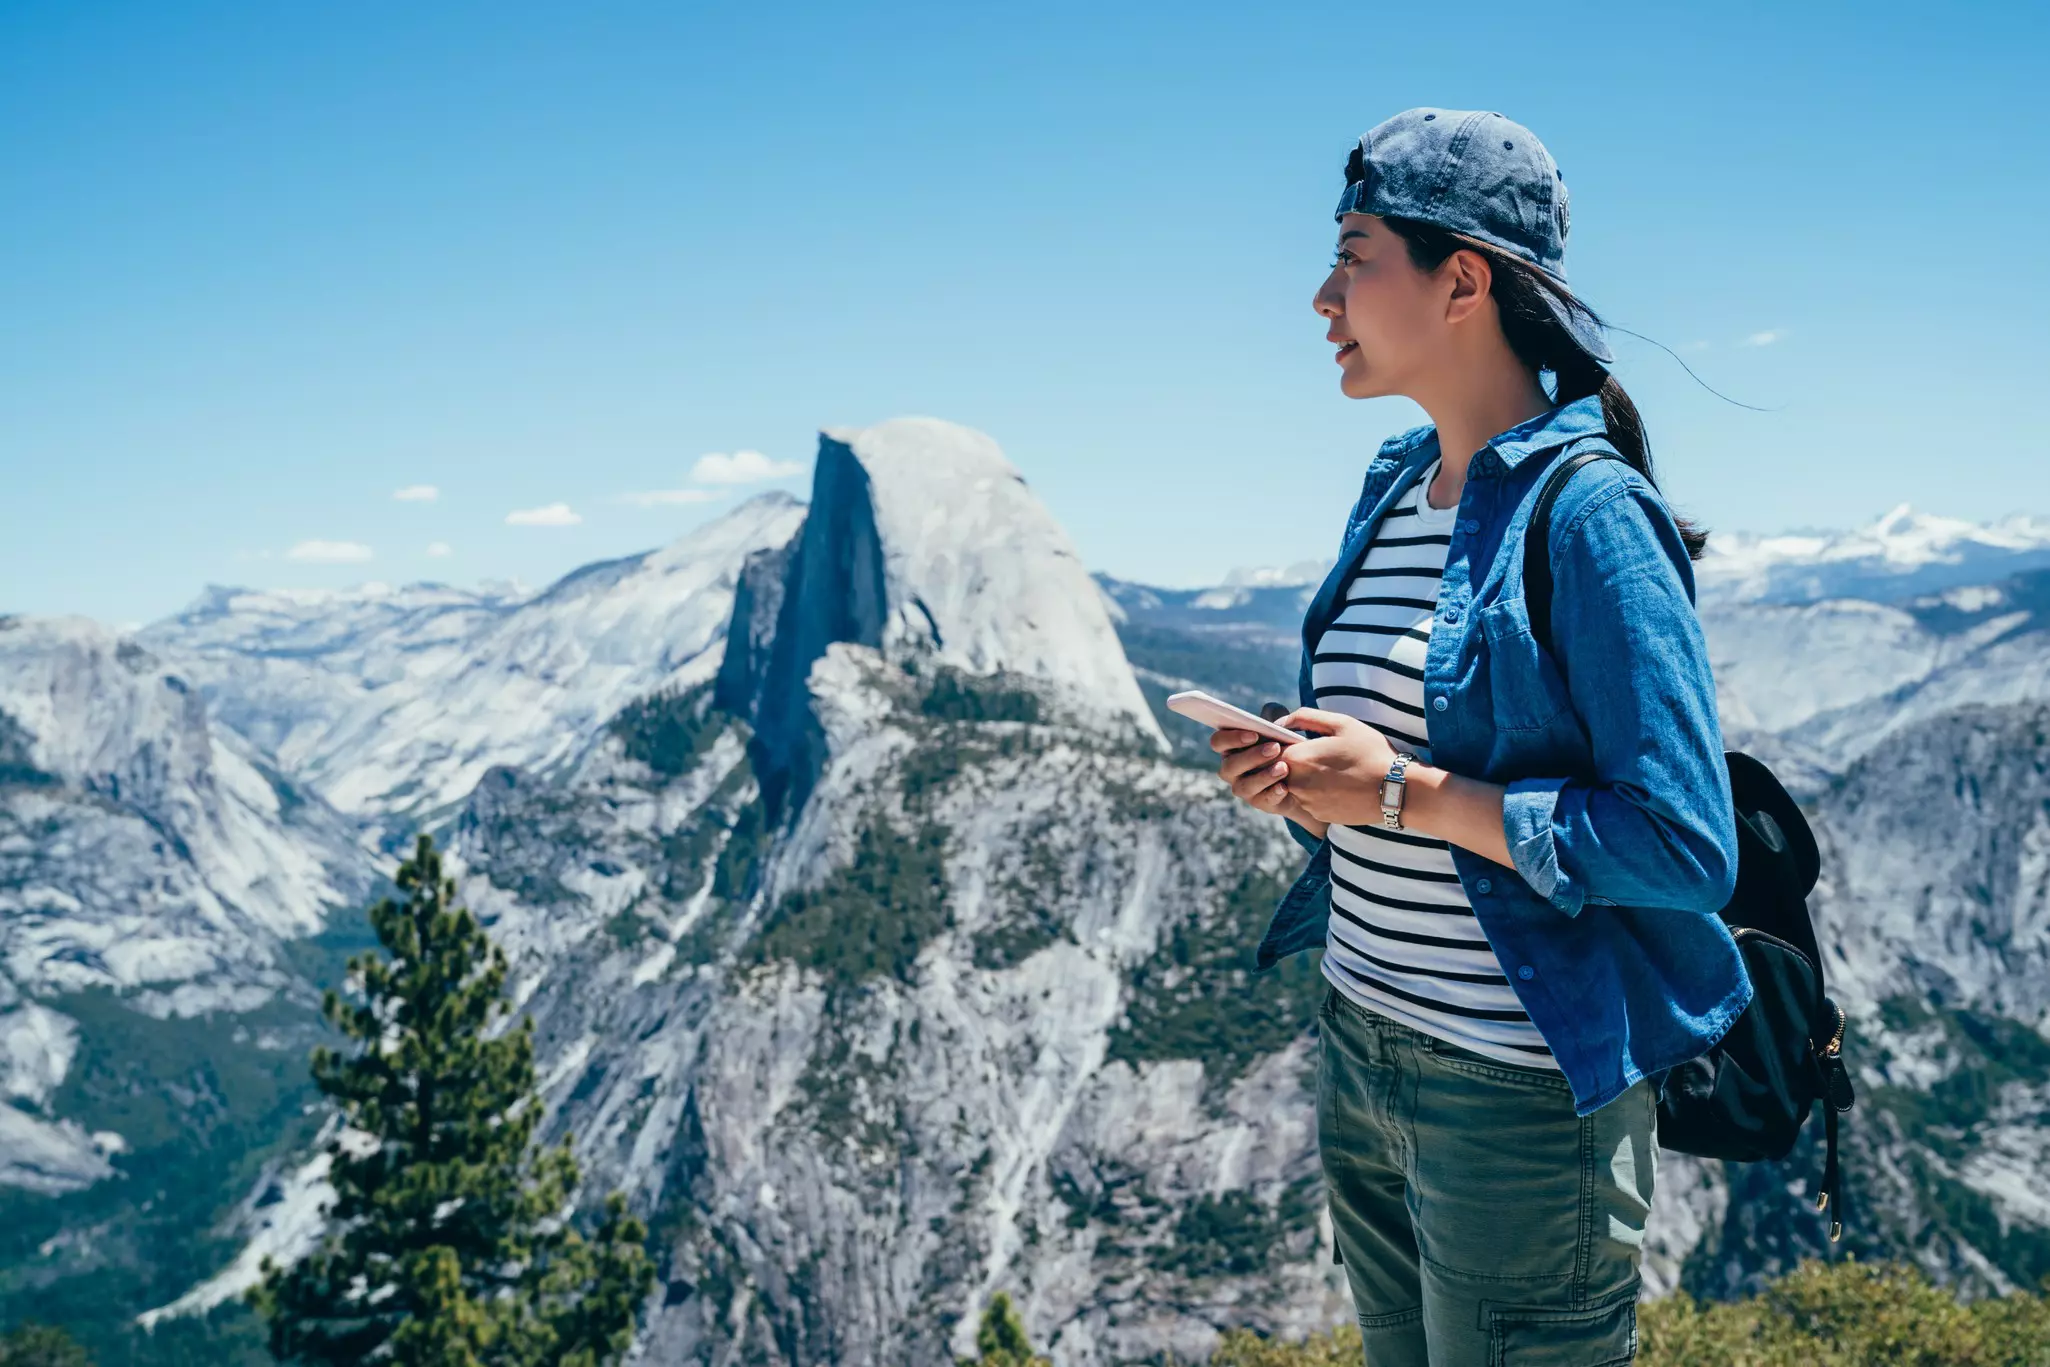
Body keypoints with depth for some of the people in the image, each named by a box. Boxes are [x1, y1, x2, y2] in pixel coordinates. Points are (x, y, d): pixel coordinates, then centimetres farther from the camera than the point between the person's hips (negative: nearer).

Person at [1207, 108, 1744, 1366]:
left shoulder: (1588, 515, -18)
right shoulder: (1396, 487, 7)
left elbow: (1687, 851, -21)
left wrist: (1405, 791, -23)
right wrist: (1303, 775, -3)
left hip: (1522, 1099, -8)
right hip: (1362, 1059, 8)